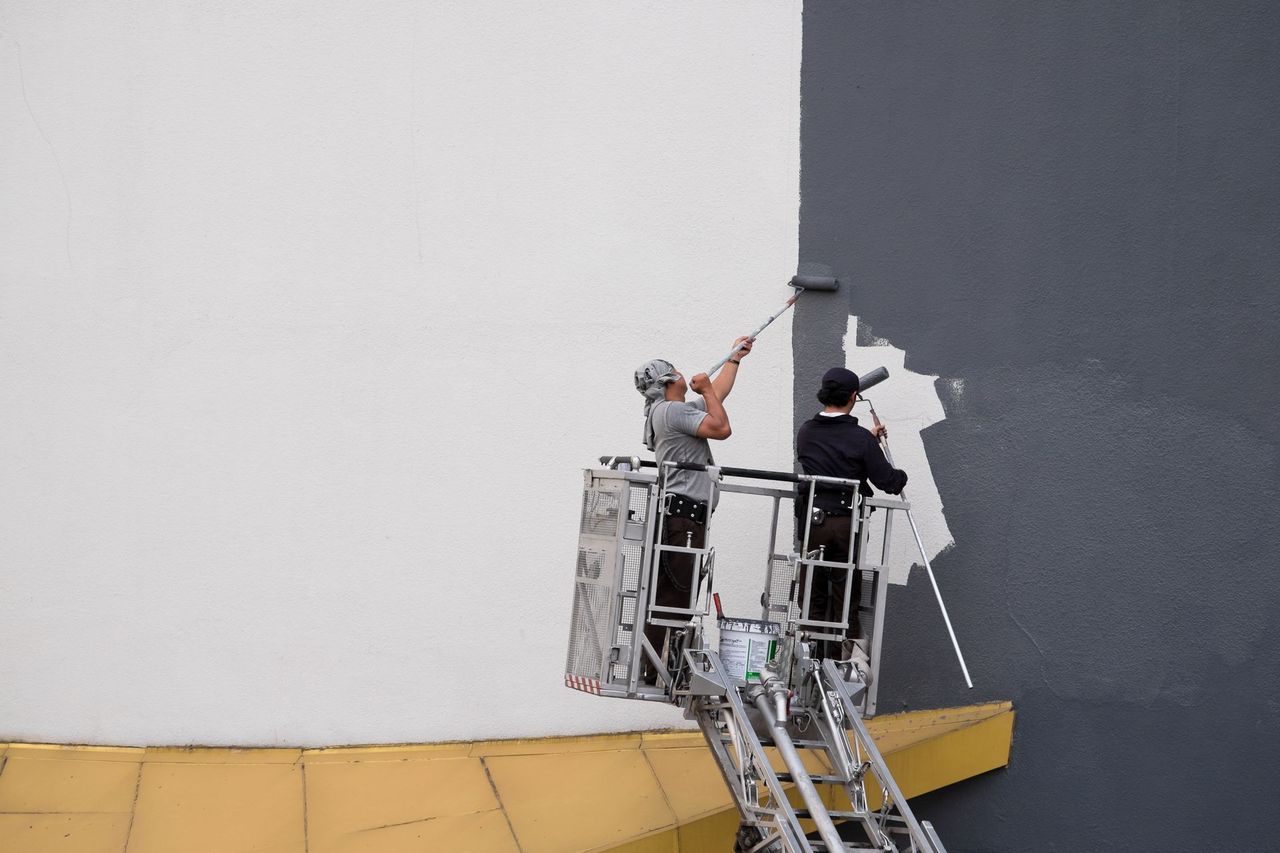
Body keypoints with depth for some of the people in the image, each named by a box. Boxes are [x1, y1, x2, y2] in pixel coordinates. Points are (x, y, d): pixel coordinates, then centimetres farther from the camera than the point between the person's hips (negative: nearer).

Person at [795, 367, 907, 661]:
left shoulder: (805, 432, 3)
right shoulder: (861, 439, -11)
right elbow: (887, 482, -6)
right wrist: (901, 475, 17)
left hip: (811, 522, 3)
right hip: (847, 523, -3)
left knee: (812, 596, 10)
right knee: (846, 598, 6)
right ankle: (844, 661, 6)